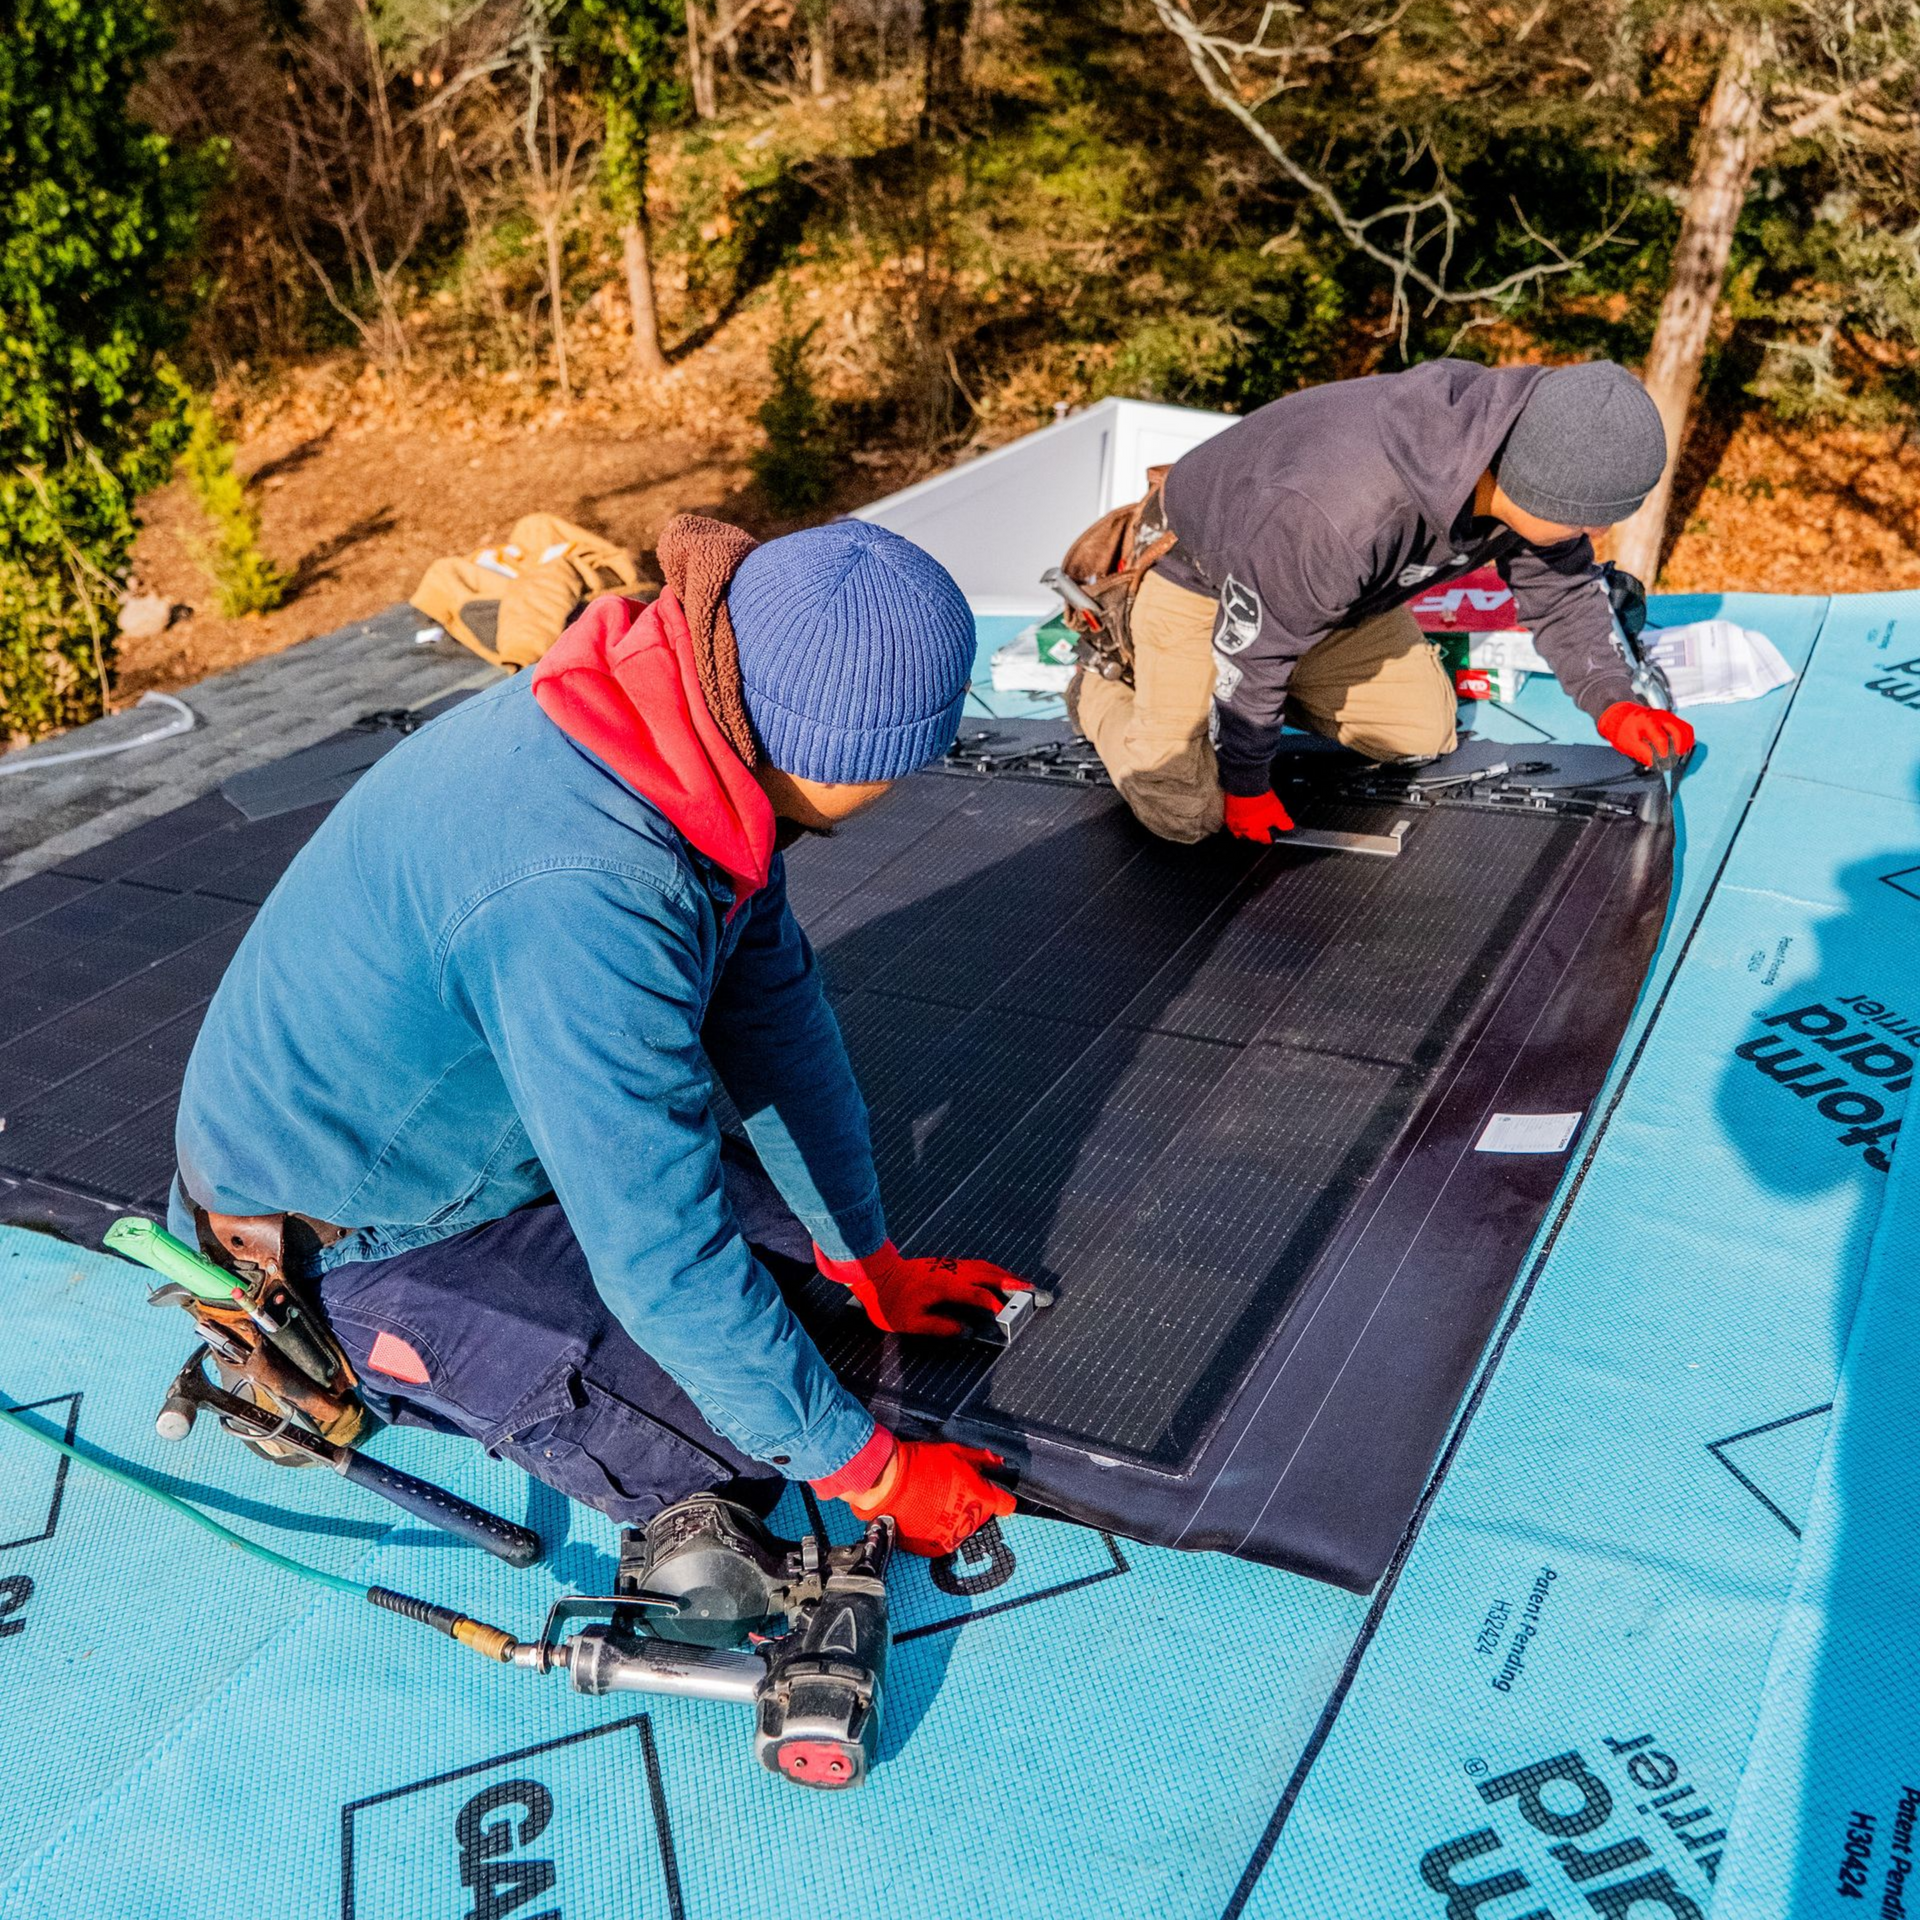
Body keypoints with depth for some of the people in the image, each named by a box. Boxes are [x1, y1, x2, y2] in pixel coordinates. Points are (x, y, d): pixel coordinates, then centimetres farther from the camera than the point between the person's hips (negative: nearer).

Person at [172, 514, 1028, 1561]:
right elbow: (666, 1264, -32)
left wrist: (869, 1264, 9)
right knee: (735, 1458, -14)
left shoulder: (696, 719, -10)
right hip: (348, 1240, -8)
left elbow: (779, 1018, 1)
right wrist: (866, 1473, -18)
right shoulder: (588, 897, -39)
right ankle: (334, 1358, 2)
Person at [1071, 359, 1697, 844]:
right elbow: (1252, 651, -29)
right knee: (1183, 810, -15)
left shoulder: (1530, 465, -22)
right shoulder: (1337, 516, -45)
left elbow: (1561, 588, -1)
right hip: (1202, 577, -7)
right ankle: (1100, 686, 14)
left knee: (1423, 732, 4)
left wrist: (1610, 701, -13)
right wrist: (1246, 785, -15)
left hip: (1338, 584, 7)